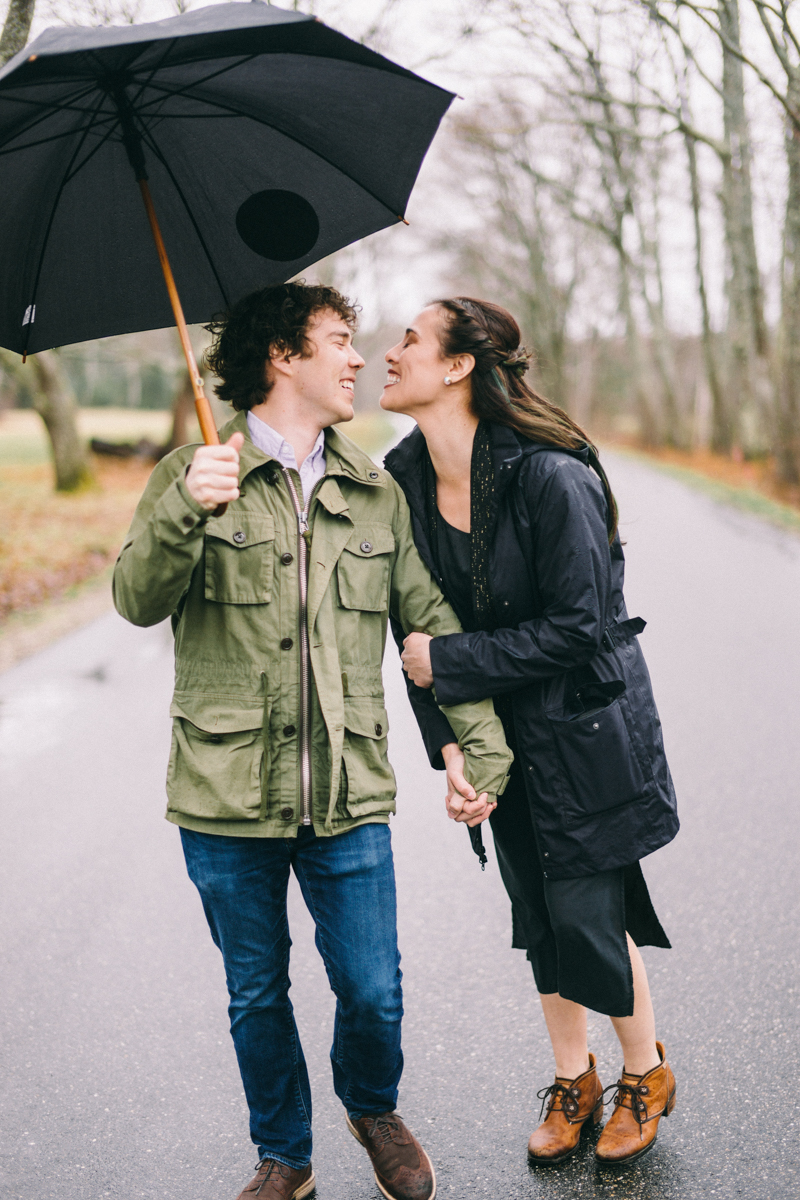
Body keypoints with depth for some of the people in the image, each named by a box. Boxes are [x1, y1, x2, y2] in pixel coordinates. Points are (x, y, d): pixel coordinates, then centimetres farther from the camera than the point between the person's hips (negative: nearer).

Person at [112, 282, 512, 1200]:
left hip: (350, 794, 2)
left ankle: (372, 1110, 37)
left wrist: (477, 740, 3)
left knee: (373, 994, 5)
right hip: (228, 793, -2)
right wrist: (186, 511, -33)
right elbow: (138, 600, -14)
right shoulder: (195, 476, -2)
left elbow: (430, 620, 10)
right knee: (256, 997, 13)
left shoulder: (376, 491, 9)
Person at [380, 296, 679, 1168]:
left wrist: (448, 663, -20)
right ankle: (571, 1080, 35)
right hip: (498, 731, 6)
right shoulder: (403, 477, -5)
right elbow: (417, 629, 1)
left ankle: (646, 1072, 28)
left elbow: (580, 625, -22)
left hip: (583, 726, -5)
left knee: (586, 915, 0)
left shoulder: (550, 476, -24)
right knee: (538, 915, 15)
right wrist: (448, 742, -7)